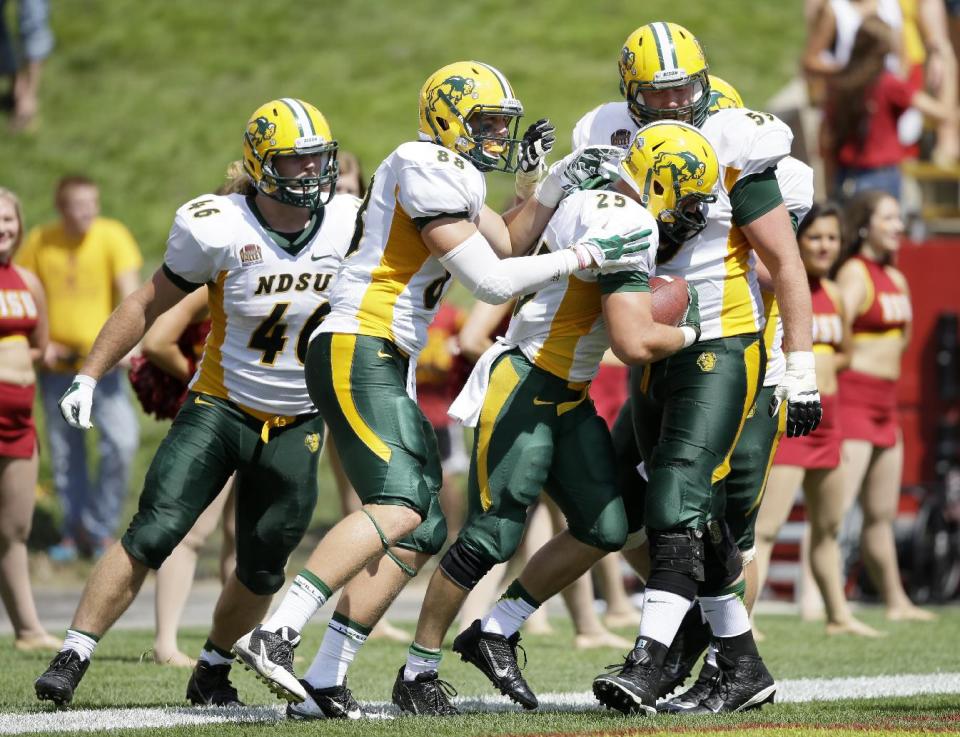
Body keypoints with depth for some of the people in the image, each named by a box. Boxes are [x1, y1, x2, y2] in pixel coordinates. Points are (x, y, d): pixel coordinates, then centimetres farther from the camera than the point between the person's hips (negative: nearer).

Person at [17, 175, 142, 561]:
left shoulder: (112, 236, -7)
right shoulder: (40, 242, 0)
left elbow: (128, 288, -15)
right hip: (57, 362, 2)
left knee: (122, 439, -15)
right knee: (64, 450, 8)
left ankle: (100, 529, 0)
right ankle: (75, 531, 24)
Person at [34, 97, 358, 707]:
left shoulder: (349, 225, -8)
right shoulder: (219, 229, -16)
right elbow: (150, 304, -4)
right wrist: (89, 377, -6)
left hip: (298, 426, 3)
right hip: (220, 408, -3)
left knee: (261, 571, 8)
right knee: (152, 536, -17)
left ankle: (213, 670, 31)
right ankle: (73, 657, -14)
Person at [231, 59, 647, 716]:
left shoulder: (456, 175, 19)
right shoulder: (425, 170, -12)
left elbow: (506, 245, 30)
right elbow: (492, 281, -14)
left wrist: (554, 185, 18)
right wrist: (582, 259, -6)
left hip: (389, 367, 11)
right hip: (357, 352, -11)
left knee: (423, 533, 6)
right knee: (398, 506, -26)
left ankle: (323, 682, 3)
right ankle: (274, 636, -30)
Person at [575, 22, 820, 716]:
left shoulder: (733, 152, -11)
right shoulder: (616, 147, 5)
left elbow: (786, 264, -9)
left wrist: (801, 368, -12)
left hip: (721, 351, -6)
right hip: (650, 354, 6)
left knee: (678, 509, -17)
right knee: (695, 521, 9)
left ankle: (647, 666, -21)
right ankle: (744, 667, 20)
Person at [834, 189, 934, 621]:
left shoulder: (895, 278, 15)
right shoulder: (854, 273, -12)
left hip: (884, 405, 9)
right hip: (852, 397, -9)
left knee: (882, 513, 18)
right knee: (835, 506, -18)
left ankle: (896, 602, 27)